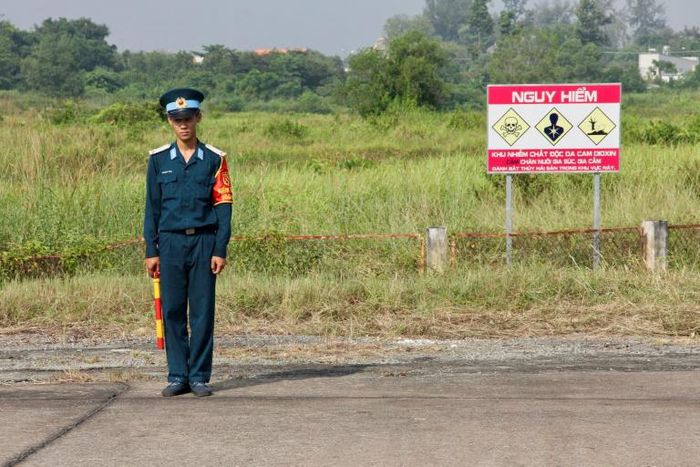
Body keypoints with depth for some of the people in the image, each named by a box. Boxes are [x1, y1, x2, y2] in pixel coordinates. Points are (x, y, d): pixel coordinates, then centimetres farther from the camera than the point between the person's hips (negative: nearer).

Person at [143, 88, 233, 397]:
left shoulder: (214, 159, 3)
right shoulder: (158, 159, 7)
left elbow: (223, 206, 1)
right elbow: (152, 207, 9)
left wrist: (220, 250, -6)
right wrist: (151, 251, 3)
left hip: (204, 242, -1)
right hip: (171, 243, 1)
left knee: (202, 311, -1)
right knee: (172, 311, 1)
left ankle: (199, 376, 6)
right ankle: (177, 376, 8)